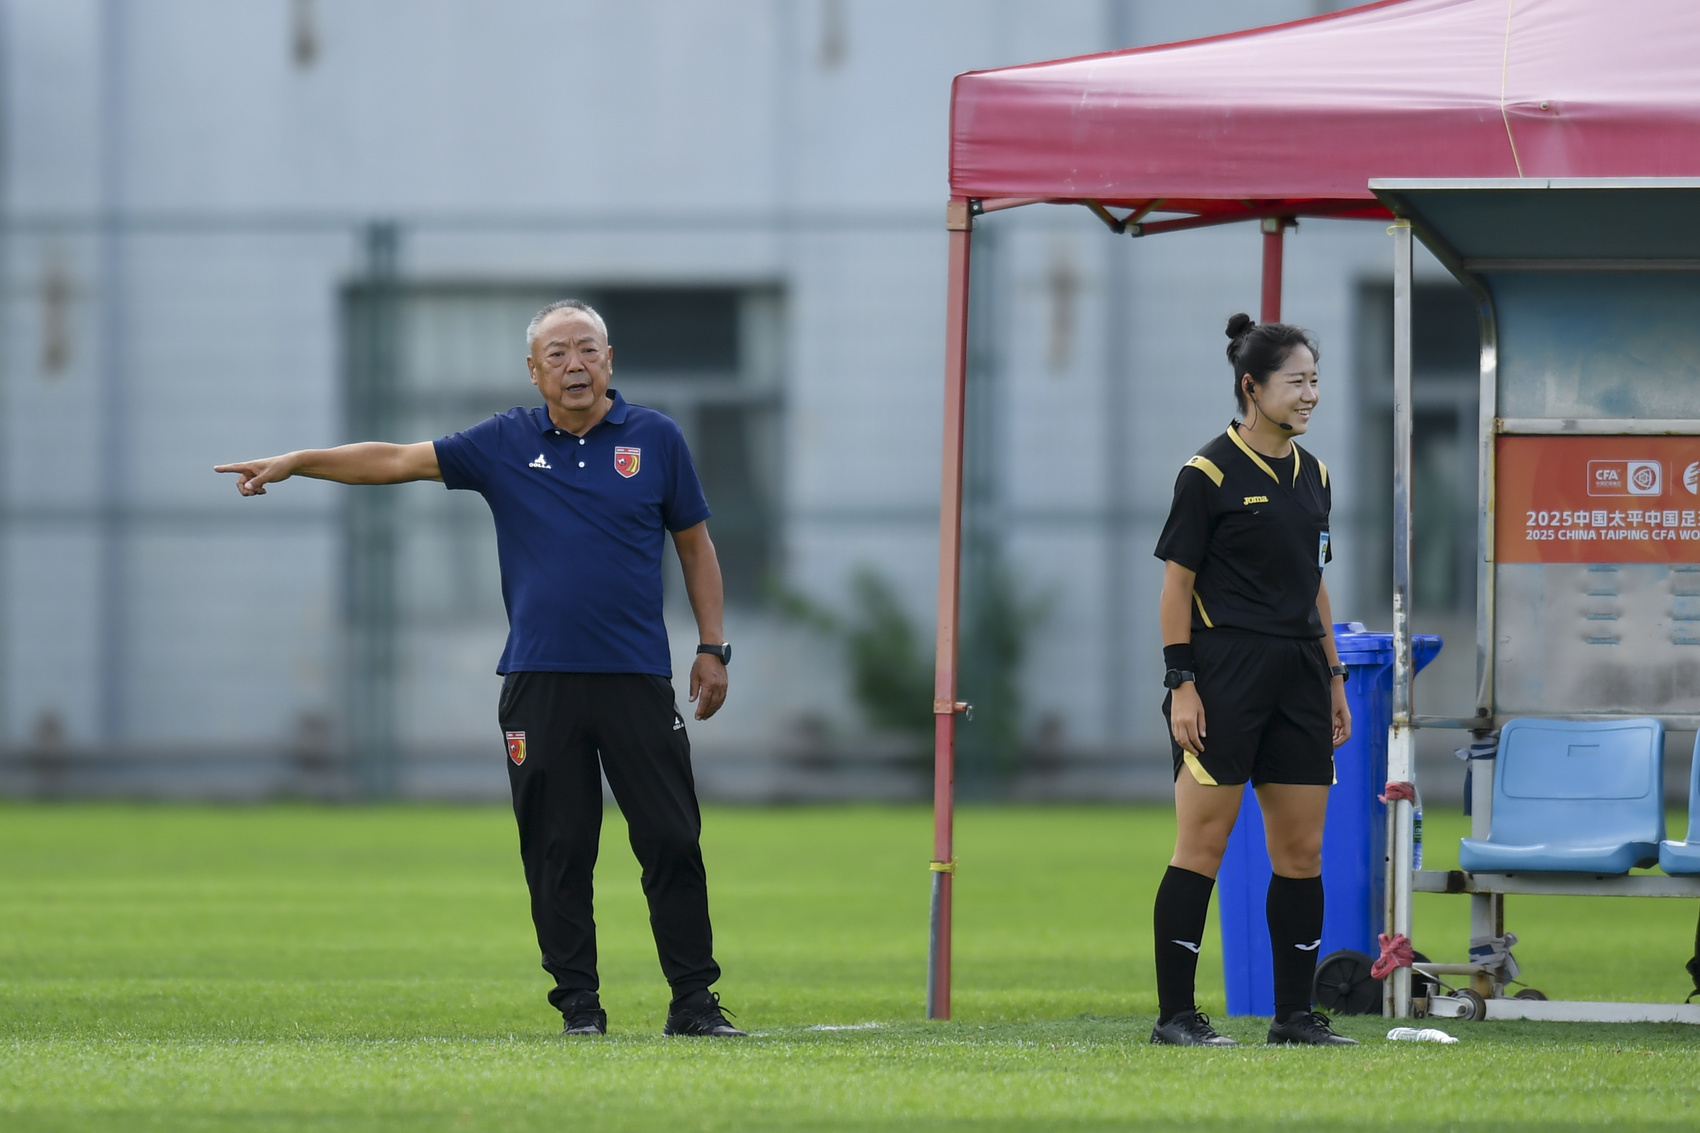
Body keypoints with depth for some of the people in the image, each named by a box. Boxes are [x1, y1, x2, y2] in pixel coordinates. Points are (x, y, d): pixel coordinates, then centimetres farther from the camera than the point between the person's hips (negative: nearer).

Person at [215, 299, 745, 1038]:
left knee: (671, 841, -2)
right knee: (557, 850, 1)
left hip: (637, 679, -1)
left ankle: (694, 1001, 5)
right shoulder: (506, 445, 6)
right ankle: (578, 1004, 8)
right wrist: (292, 463, -3)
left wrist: (713, 649, 6)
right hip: (540, 680, 1)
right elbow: (398, 461, 5)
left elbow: (695, 546, 12)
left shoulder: (655, 439, 6)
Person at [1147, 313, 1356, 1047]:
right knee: (1202, 843, -6)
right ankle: (1174, 1014, -2)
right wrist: (1181, 683, -13)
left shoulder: (1310, 475, 14)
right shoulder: (1209, 473, -7)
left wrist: (1333, 680, 18)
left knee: (1302, 849, 6)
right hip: (1225, 673, -7)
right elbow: (1177, 582, -7)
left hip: (1298, 678, 7)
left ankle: (1294, 1013, 12)